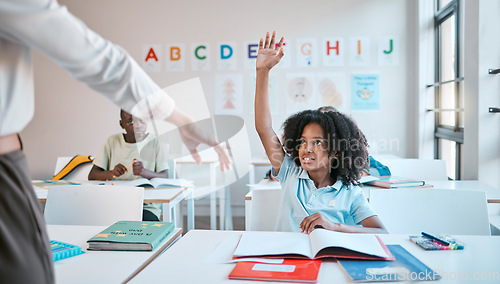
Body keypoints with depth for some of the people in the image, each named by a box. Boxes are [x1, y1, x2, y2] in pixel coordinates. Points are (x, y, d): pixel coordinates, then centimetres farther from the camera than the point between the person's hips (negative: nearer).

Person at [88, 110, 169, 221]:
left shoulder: (155, 143, 2)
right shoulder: (113, 142, 10)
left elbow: (164, 178, -7)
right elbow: (92, 175, 5)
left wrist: (144, 172, -29)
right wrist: (112, 173, -18)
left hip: (147, 207, -2)